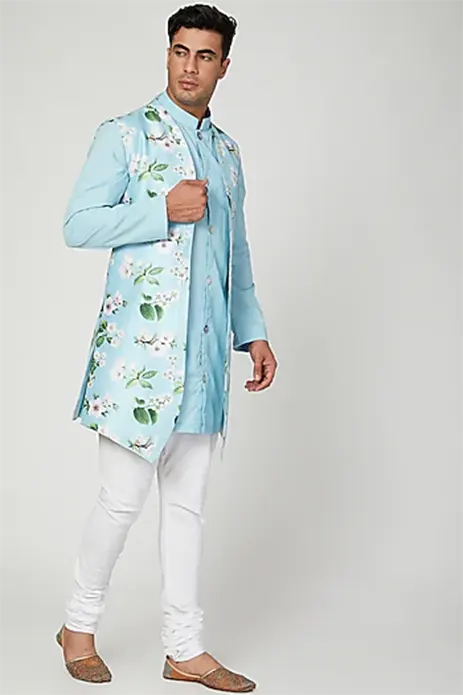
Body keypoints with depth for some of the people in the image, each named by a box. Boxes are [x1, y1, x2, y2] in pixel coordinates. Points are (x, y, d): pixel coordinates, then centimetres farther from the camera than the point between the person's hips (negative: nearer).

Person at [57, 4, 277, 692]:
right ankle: (79, 625, 20)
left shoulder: (227, 151, 18)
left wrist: (253, 331, 16)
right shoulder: (125, 135, -1)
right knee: (124, 495, -2)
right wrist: (165, 211, -16)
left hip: (203, 349, 6)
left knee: (188, 501, 9)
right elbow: (78, 225, -8)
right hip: (139, 342, -6)